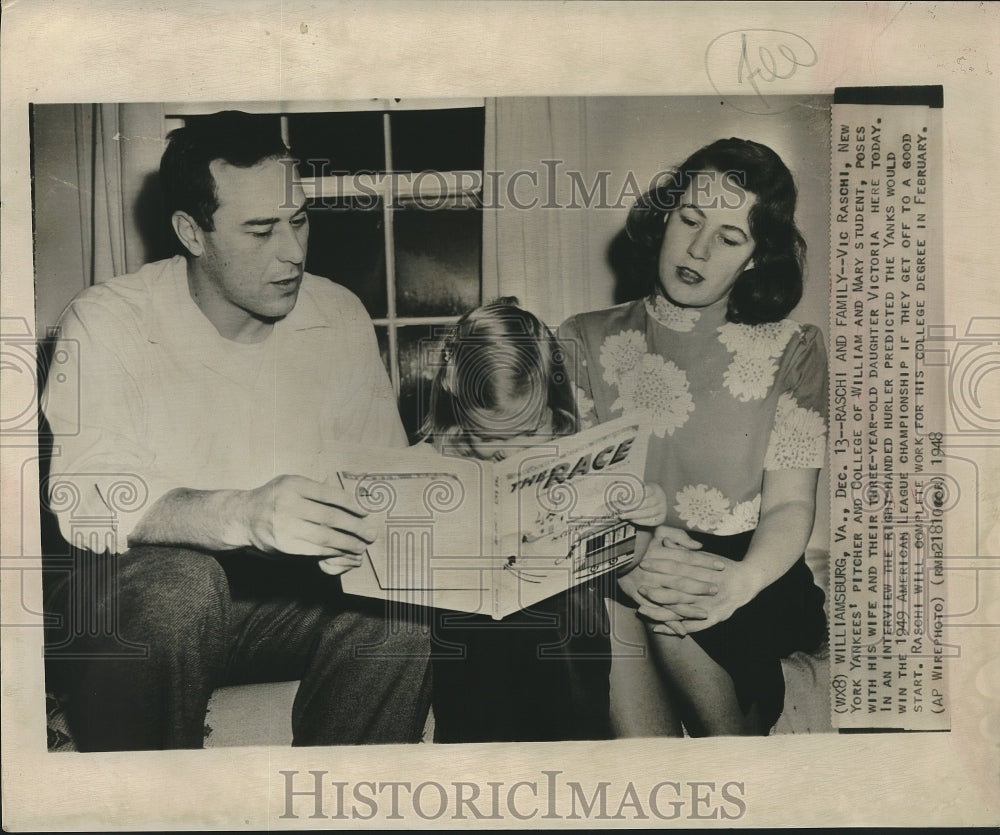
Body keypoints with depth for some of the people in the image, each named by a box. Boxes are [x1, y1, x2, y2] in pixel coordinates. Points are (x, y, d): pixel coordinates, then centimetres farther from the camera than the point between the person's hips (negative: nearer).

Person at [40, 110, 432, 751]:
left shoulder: (341, 317, 4)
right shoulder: (106, 324, -8)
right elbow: (85, 501, -22)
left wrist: (366, 528, -23)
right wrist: (244, 514, -40)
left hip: (286, 597, 3)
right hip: (132, 600, -2)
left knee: (405, 606, -24)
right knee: (184, 584, -35)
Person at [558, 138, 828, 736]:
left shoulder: (793, 351, 10)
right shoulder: (585, 340, 10)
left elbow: (790, 502, 0)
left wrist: (744, 580, -23)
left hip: (745, 576, -1)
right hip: (606, 580, 1)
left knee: (672, 617, -32)